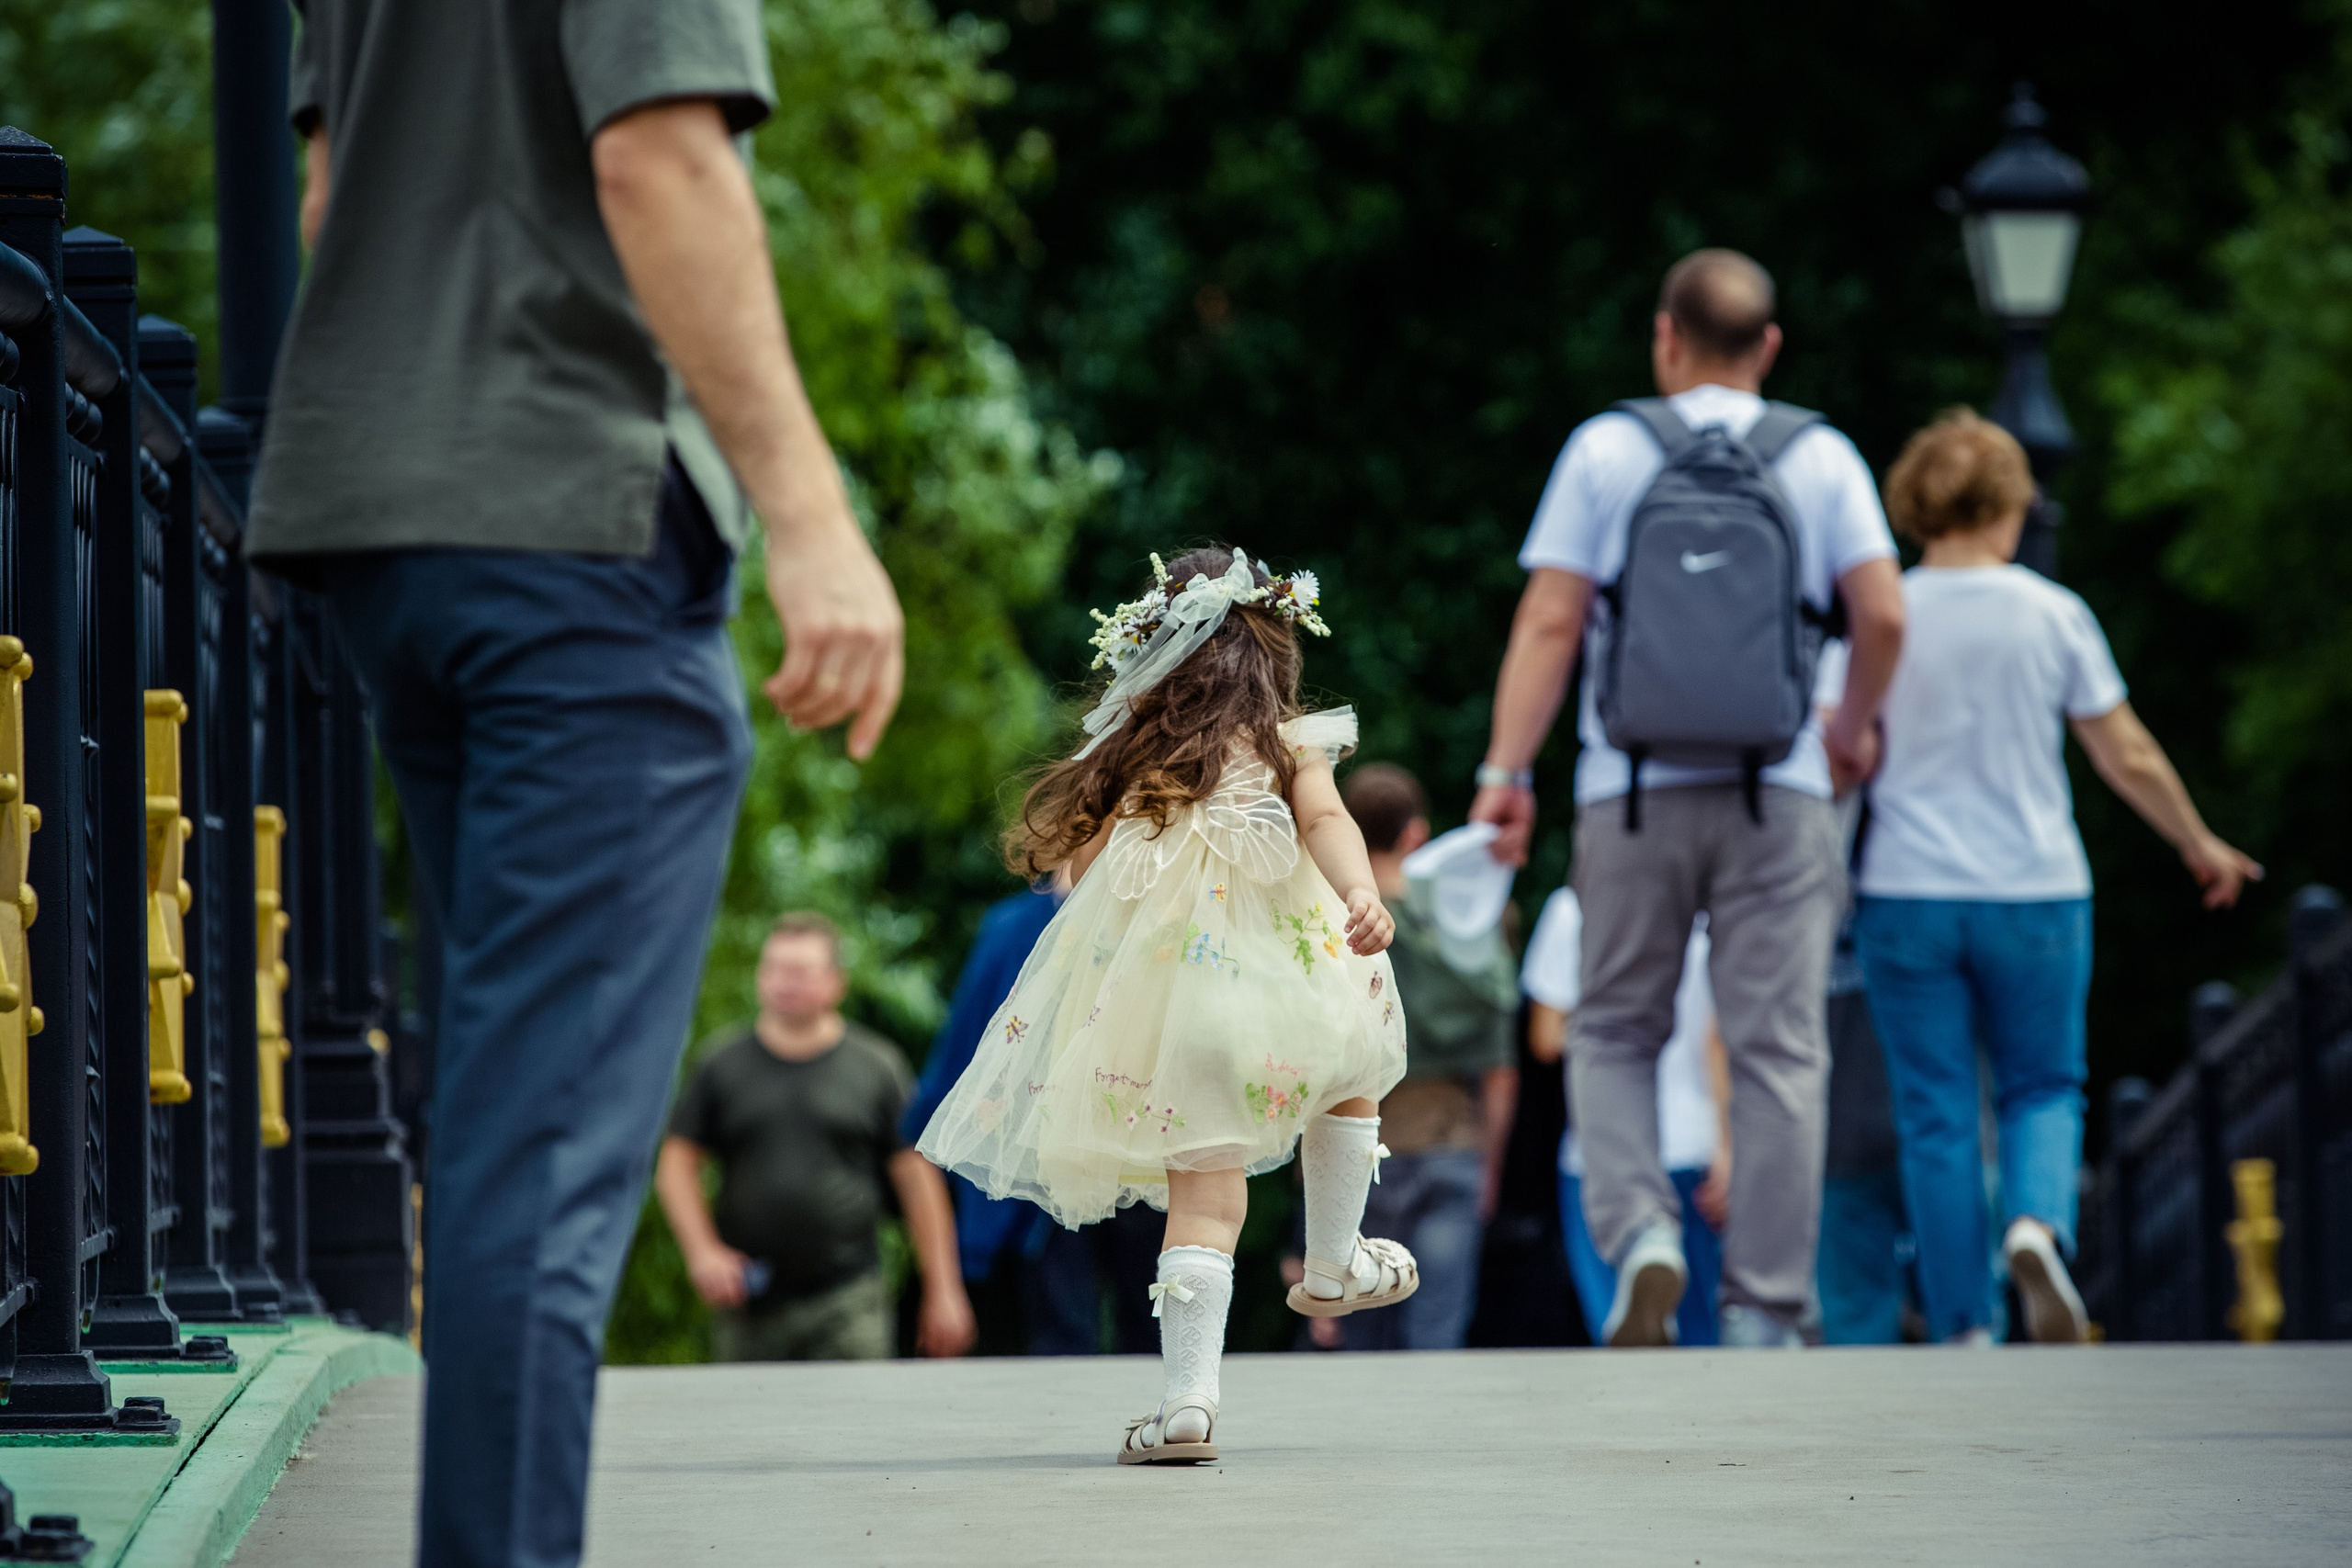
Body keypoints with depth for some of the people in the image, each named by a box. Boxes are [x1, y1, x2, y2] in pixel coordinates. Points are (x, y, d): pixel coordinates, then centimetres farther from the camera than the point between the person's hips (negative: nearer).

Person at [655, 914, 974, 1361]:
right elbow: (676, 1166, 11)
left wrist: (943, 1291, 3)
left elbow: (918, 1180, 6)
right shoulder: (723, 1067, 9)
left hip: (847, 1303, -2)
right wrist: (702, 1252, -3)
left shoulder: (876, 1066, 5)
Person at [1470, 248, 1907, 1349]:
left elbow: (1549, 623, -4)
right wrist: (1854, 726, 15)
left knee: (1614, 1037, 13)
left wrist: (1506, 772, -4)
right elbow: (1883, 612, -2)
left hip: (1634, 789, 0)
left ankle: (1639, 1235, -9)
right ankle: (1763, 1311, -1)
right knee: (1776, 1052, 2)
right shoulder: (1821, 458, 6)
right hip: (1777, 792, 0)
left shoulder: (1604, 451, 3)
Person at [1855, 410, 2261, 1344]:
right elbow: (2127, 756, 2)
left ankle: (1962, 1335, 4)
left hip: (1908, 899, 0)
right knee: (2042, 1088, 15)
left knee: (1935, 1118, 5)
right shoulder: (2053, 615, -2)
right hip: (2035, 897, 0)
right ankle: (2038, 1224, -16)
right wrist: (2200, 845, 17)